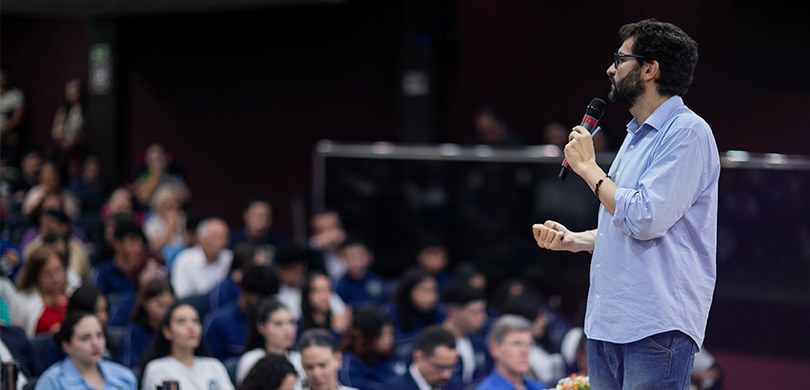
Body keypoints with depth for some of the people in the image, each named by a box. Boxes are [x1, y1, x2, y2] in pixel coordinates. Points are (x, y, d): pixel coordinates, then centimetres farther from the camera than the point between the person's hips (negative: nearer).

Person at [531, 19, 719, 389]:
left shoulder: (688, 132, -11)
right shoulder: (637, 135, 20)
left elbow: (644, 219, -21)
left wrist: (588, 167, -9)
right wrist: (573, 240, 11)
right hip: (606, 322, 9)